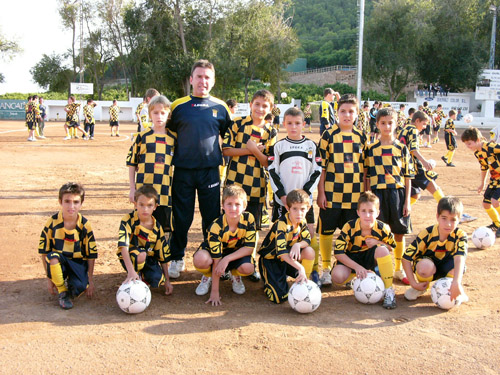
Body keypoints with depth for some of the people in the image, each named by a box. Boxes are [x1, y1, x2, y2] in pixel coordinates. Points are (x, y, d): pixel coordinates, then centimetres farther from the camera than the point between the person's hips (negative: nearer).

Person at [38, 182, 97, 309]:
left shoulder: (85, 225, -9)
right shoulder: (52, 222, -10)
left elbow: (91, 254, -2)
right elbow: (44, 252, -5)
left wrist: (90, 281, -3)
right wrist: (50, 278, -8)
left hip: (79, 263, -1)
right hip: (59, 262, 1)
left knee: (79, 288, -30)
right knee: (53, 256, -36)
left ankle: (69, 282, 10)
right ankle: (63, 293, -15)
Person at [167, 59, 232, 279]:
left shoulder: (220, 107, 6)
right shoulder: (178, 106, 3)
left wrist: (222, 155, 8)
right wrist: (175, 155, 5)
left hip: (210, 170, 1)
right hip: (183, 170, -1)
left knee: (212, 217, 7)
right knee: (181, 217, 6)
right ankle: (176, 258, 22)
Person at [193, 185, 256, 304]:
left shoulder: (248, 219, -22)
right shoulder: (216, 226, -30)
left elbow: (249, 247, -19)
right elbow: (216, 260, -29)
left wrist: (227, 259, -32)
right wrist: (215, 292, -29)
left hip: (238, 252, 2)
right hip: (216, 249, -2)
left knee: (248, 268, -31)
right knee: (200, 260, -35)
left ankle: (235, 275, 8)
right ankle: (208, 277, 2)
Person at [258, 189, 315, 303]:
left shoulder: (302, 221, -6)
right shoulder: (281, 225, -29)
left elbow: (307, 240, -5)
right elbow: (281, 252, -38)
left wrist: (298, 244, -30)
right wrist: (300, 267, -49)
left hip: (287, 259, 6)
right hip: (270, 259, -6)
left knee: (309, 251, -20)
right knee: (280, 297, -18)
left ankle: (303, 282, -1)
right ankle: (268, 281, 13)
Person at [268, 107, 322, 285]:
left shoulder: (311, 146, 5)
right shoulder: (278, 146, 3)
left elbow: (317, 172, 3)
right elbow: (272, 173, 0)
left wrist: (304, 193, -8)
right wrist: (282, 196, -10)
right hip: (282, 199, 0)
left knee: (310, 234, -1)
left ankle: (314, 271, 11)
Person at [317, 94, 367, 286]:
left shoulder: (361, 137, 7)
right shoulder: (328, 135, -2)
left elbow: (364, 166, 12)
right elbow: (321, 166, -2)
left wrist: (365, 193, 9)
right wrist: (321, 192, -6)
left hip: (354, 195, 3)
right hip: (331, 195, -2)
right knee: (326, 231, 5)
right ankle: (326, 269, 20)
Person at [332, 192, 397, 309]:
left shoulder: (382, 228, -16)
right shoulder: (349, 227, -22)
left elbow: (391, 248, 0)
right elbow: (338, 252, -22)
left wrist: (378, 243, -22)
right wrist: (357, 267, -31)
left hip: (371, 259, 1)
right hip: (351, 260, -1)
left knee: (382, 250, -33)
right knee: (337, 276, -31)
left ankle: (389, 291, -22)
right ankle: (355, 278, 8)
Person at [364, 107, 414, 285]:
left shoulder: (402, 148, 4)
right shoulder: (371, 149, 4)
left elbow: (408, 177, 4)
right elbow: (367, 176, 5)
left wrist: (407, 201, -2)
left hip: (398, 192, 1)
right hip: (378, 193, -1)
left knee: (399, 233, 8)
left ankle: (398, 269, 23)